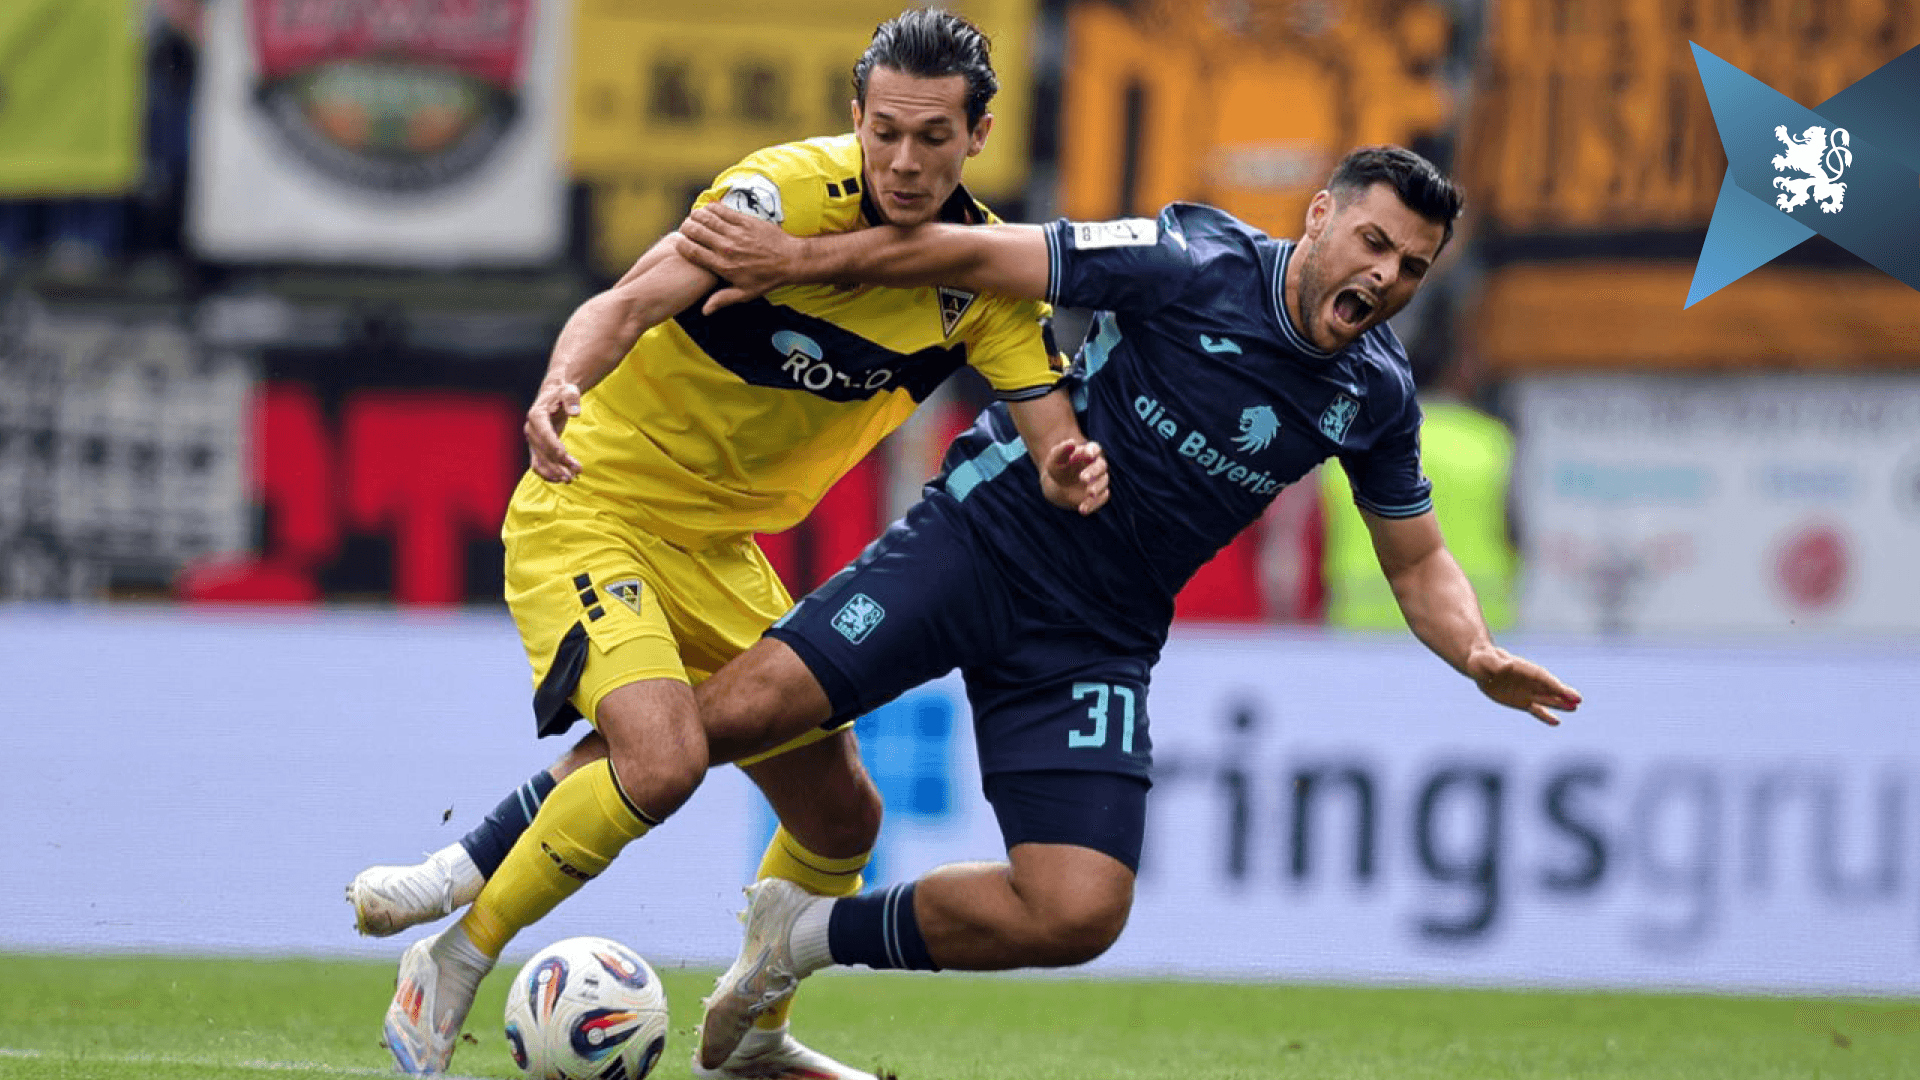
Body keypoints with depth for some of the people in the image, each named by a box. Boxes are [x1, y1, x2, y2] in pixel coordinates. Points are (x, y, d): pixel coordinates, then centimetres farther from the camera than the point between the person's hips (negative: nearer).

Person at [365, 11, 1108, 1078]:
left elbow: (1055, 445, -7)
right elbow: (630, 303, -32)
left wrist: (1072, 475, -32)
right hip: (593, 508, -7)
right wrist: (564, 385, -54)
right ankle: (452, 969, -11)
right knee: (665, 758, -29)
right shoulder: (792, 191, -23)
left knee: (842, 818, 10)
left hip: (720, 550, 7)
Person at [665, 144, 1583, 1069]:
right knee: (730, 715, -23)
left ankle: (812, 936, 8)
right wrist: (796, 259, -18)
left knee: (1077, 916, -13)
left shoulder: (1375, 395, 2)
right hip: (979, 540, -5)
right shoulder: (1197, 266, -15)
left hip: (1099, 640, 5)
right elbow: (974, 256, -14)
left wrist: (1480, 658, -7)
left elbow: (1417, 561, 14)